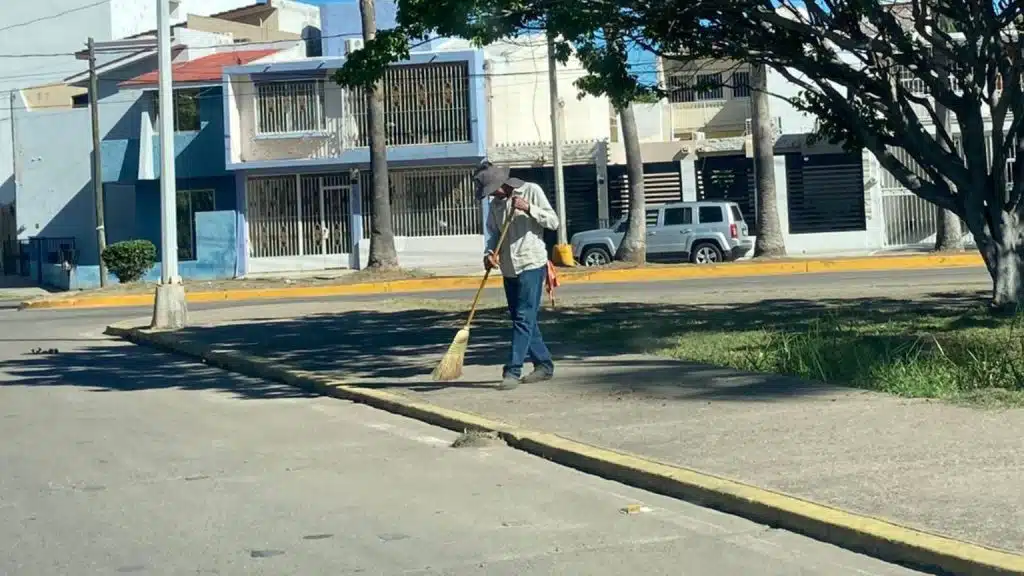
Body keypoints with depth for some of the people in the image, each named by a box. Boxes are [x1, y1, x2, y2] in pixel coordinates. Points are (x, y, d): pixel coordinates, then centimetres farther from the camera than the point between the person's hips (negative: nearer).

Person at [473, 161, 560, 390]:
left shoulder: (531, 191, -4)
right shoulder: (495, 203, 11)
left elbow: (553, 221, -6)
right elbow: (494, 234, 12)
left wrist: (528, 208, -19)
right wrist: (489, 253, -7)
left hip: (531, 264, -7)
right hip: (508, 268, 7)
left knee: (524, 318, -9)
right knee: (522, 319, 10)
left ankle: (513, 371, -11)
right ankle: (544, 365, 21)